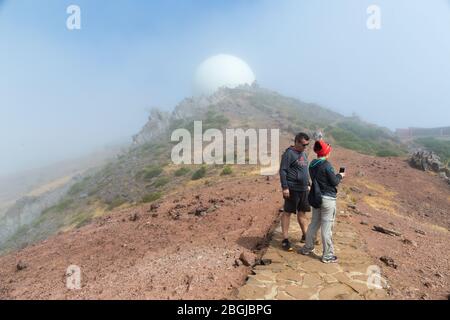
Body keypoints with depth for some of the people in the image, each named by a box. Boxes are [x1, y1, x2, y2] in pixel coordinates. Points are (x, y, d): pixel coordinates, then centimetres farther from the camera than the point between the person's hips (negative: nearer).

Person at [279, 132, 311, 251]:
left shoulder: (304, 154, 14)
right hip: (292, 189, -8)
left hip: (303, 189, 8)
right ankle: (285, 239, 8)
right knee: (287, 212, 1)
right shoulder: (289, 153, -11)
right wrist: (285, 187, -19)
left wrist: (308, 184, 21)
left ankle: (305, 235, 29)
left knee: (302, 212, 16)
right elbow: (282, 171, -15)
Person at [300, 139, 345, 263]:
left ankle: (307, 248, 31)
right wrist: (340, 176, 6)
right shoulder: (327, 165, -19)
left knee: (314, 223, 19)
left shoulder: (312, 164, 4)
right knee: (327, 227, 2)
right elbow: (334, 182, -14)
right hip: (328, 198, -7)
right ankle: (327, 255, 14)